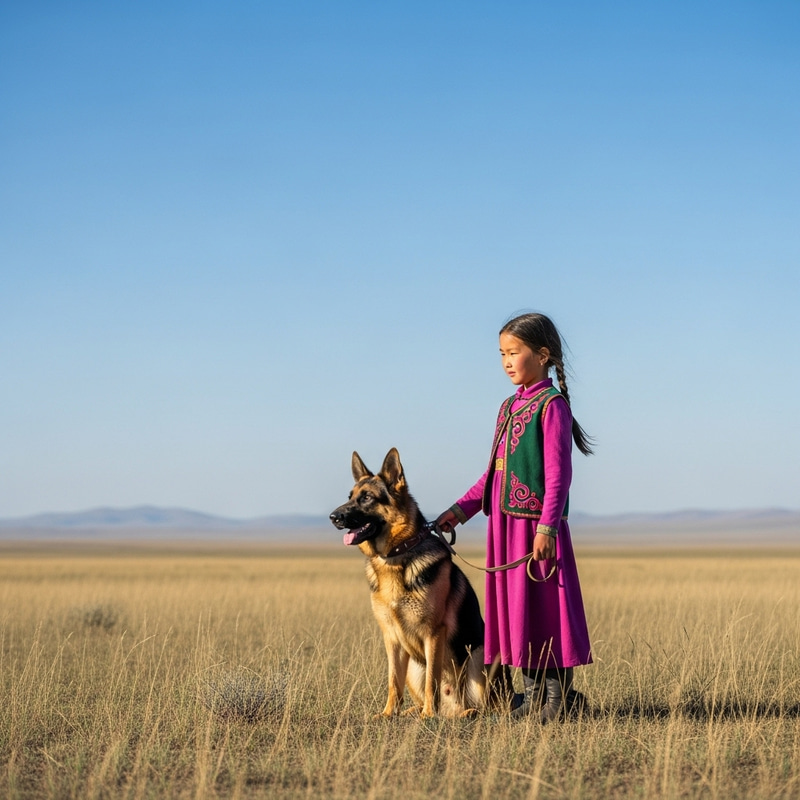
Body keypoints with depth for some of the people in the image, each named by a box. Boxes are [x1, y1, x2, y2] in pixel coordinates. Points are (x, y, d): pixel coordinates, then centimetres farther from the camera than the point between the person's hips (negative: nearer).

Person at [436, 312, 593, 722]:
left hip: (535, 524, -8)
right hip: (503, 523, 8)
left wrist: (547, 526, -22)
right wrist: (461, 509, 14)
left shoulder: (551, 404, -9)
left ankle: (560, 693, 4)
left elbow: (558, 472, -15)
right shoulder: (509, 407, 15)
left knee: (544, 607, -4)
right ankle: (537, 693, 18)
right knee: (514, 608, 10)